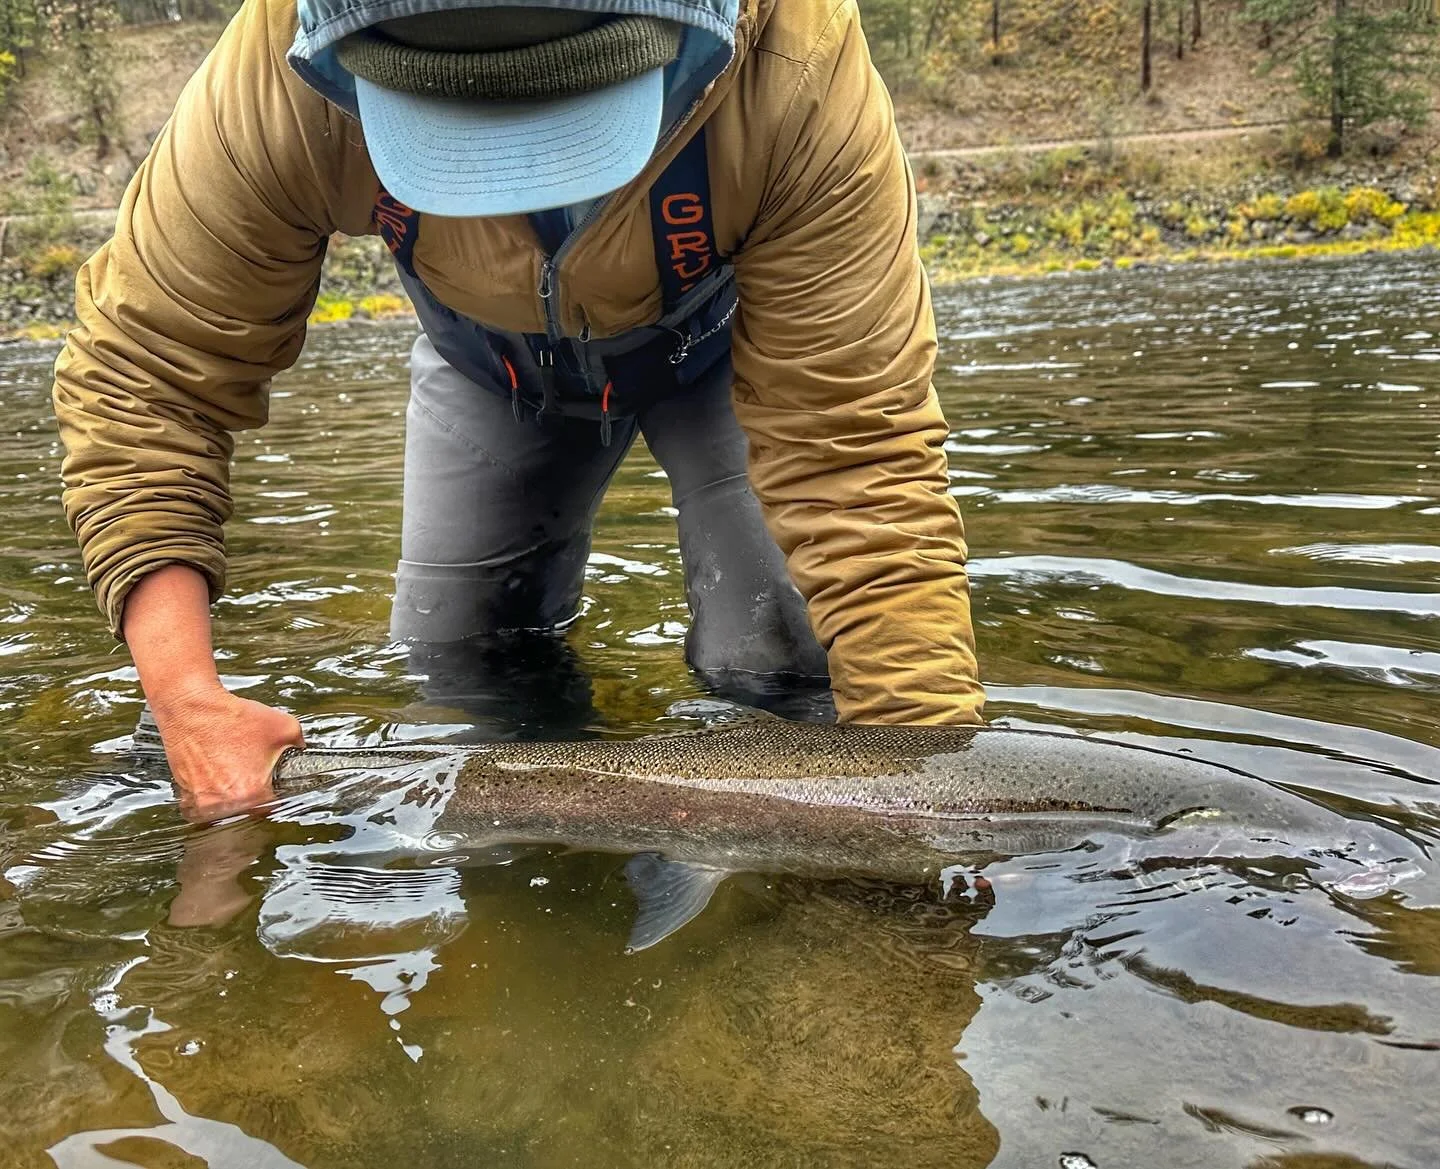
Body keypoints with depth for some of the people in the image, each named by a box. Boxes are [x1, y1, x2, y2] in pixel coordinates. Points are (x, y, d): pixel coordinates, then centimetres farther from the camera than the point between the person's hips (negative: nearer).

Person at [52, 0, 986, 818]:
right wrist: (187, 697, -39)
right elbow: (143, 374, -27)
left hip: (740, 347, -1)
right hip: (487, 363, 2)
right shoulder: (277, 76, -37)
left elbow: (858, 462, -39)